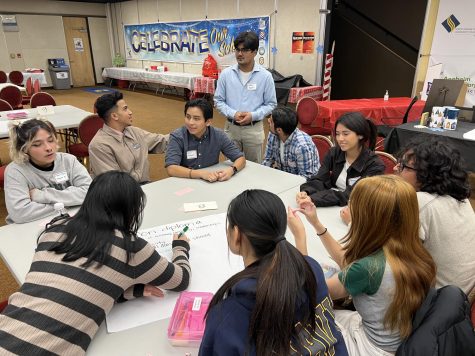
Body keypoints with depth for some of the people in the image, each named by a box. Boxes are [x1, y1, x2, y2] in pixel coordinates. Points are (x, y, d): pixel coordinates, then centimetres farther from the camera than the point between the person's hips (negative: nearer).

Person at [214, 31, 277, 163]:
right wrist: (232, 114, -15)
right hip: (231, 127, 1)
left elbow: (271, 104, -1)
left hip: (254, 129, -1)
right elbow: (218, 100, 2)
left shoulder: (265, 76, -6)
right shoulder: (226, 74, -2)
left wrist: (253, 115, -17)